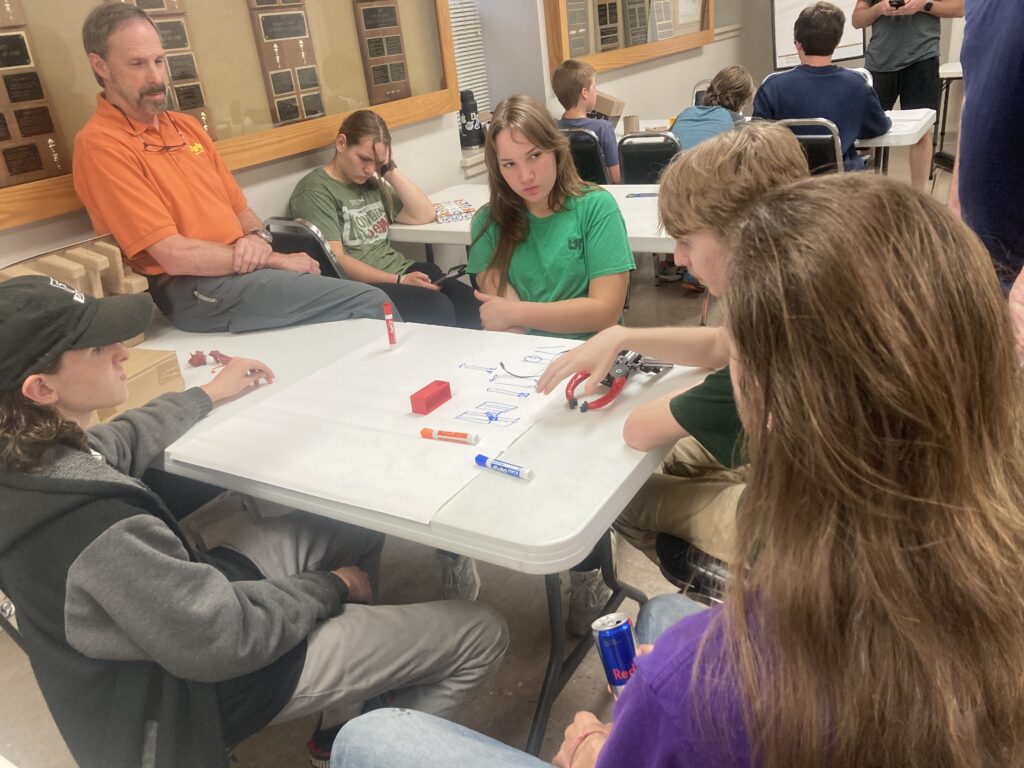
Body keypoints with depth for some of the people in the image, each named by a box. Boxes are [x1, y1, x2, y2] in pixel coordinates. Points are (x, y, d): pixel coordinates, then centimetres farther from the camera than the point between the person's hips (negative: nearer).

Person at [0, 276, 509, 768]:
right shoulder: (98, 530, -39)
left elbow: (114, 446, 12)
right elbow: (226, 635, -29)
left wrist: (208, 395, 24)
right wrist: (333, 587, -12)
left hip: (177, 605, 9)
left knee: (357, 530, 22)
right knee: (481, 635, -3)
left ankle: (345, 720, 26)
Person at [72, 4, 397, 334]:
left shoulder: (186, 126, 15)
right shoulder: (101, 146, -9)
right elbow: (174, 255, -16)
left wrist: (257, 239, -4)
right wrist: (274, 259, -10)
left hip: (242, 271, 7)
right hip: (196, 292, -7)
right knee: (369, 303, -15)